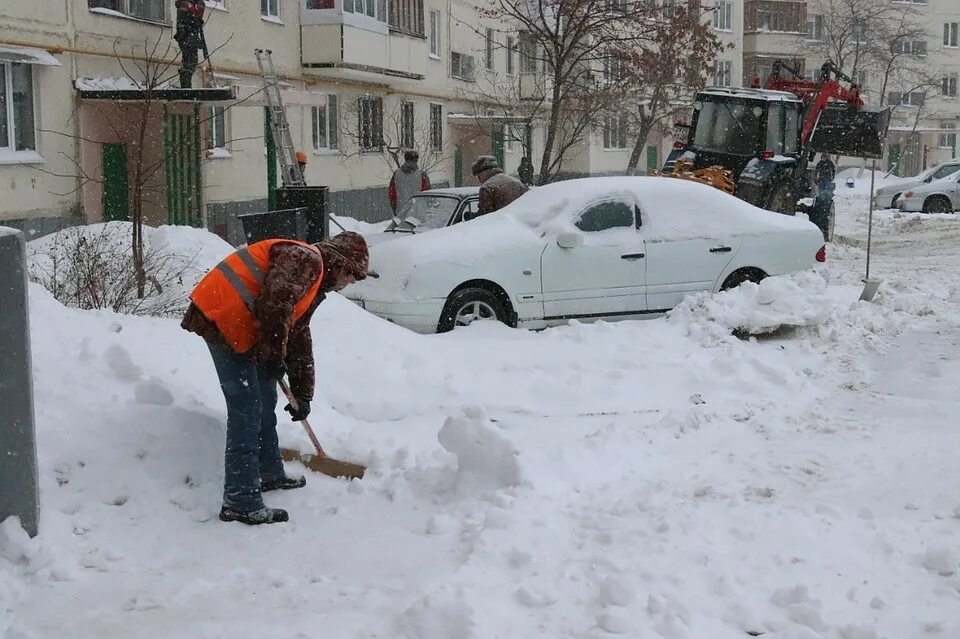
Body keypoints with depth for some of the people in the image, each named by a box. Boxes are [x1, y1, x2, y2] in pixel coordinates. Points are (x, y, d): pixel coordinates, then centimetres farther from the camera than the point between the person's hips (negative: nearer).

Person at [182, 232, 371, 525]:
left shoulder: (313, 286, 23)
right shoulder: (305, 258, -9)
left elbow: (300, 342, 28)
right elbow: (276, 300, -26)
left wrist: (303, 396, 28)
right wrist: (274, 351, -16)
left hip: (241, 329, 11)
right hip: (220, 318, -11)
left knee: (265, 400, 20)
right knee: (247, 409, -13)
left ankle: (269, 473, 37)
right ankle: (240, 502, -13)